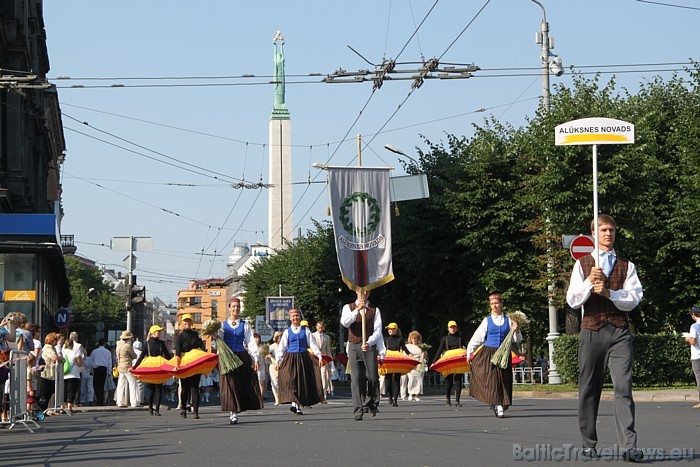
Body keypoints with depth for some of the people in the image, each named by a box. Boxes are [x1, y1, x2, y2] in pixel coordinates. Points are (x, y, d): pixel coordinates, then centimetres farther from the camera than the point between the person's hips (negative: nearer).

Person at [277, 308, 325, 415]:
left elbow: (312, 344, 7)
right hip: (290, 359, -1)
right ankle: (294, 403, -18)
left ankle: (299, 405, 8)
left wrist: (319, 356, 0)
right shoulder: (287, 332, 7)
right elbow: (281, 347, 7)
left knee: (303, 381, 1)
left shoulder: (305, 330, 8)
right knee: (291, 381, -14)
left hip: (303, 358, 1)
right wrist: (278, 361, 2)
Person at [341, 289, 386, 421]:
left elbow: (377, 331, 3)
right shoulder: (349, 307, 11)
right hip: (354, 347, 0)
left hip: (370, 346, 0)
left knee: (372, 377, -7)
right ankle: (358, 411, -8)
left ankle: (372, 403, 15)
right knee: (356, 379, -6)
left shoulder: (374, 310, 12)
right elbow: (344, 322, -9)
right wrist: (357, 310, -20)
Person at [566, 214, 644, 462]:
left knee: (623, 387, -12)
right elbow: (572, 301, 3)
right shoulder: (582, 264, 11)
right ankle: (589, 444, 13)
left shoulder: (626, 266, 12)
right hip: (592, 331, 1)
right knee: (589, 389, 4)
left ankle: (629, 445, -18)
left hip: (620, 332, -1)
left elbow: (634, 298, 0)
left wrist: (608, 292, -14)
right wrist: (590, 281, -13)